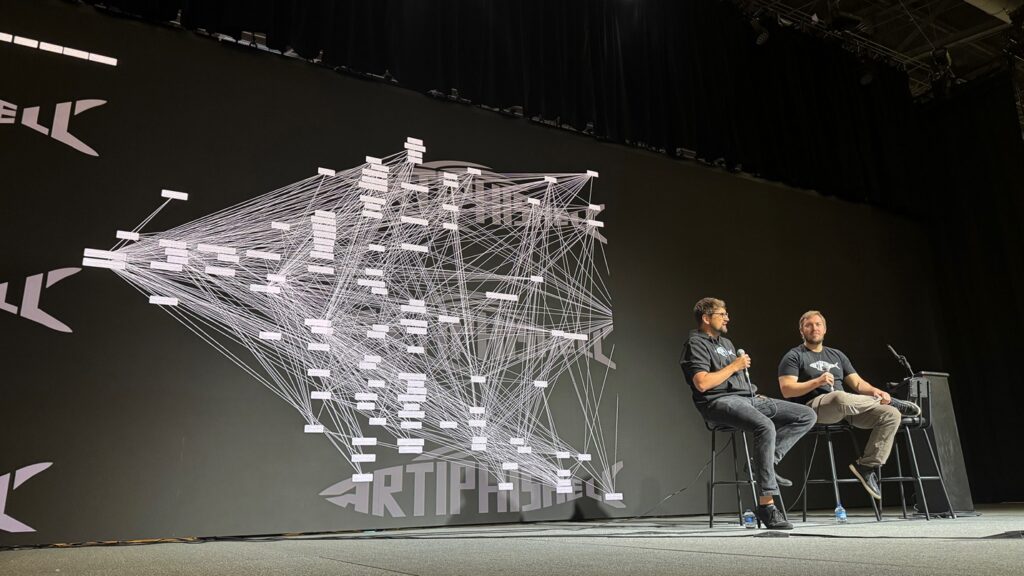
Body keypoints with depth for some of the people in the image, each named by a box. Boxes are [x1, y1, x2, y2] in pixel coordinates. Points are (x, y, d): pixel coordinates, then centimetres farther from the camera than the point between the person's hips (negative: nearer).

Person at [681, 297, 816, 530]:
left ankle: (765, 462, -9)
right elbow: (702, 383, -15)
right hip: (721, 402, -9)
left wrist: (757, 396, 12)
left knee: (807, 416, -1)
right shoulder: (696, 344, -1)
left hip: (750, 398, 9)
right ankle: (766, 504, -32)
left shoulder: (726, 343, 28)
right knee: (766, 427, -36)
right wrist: (734, 366, -6)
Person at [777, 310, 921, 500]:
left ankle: (867, 466, -13)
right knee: (840, 397, -39)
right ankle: (891, 401, -9)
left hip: (849, 408, 6)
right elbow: (787, 390, -5)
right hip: (814, 406, -6)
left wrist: (875, 391, -3)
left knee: (891, 414, -16)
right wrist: (817, 381, -17)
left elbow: (857, 383, 20)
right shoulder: (794, 356, 8)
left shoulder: (837, 355, 27)